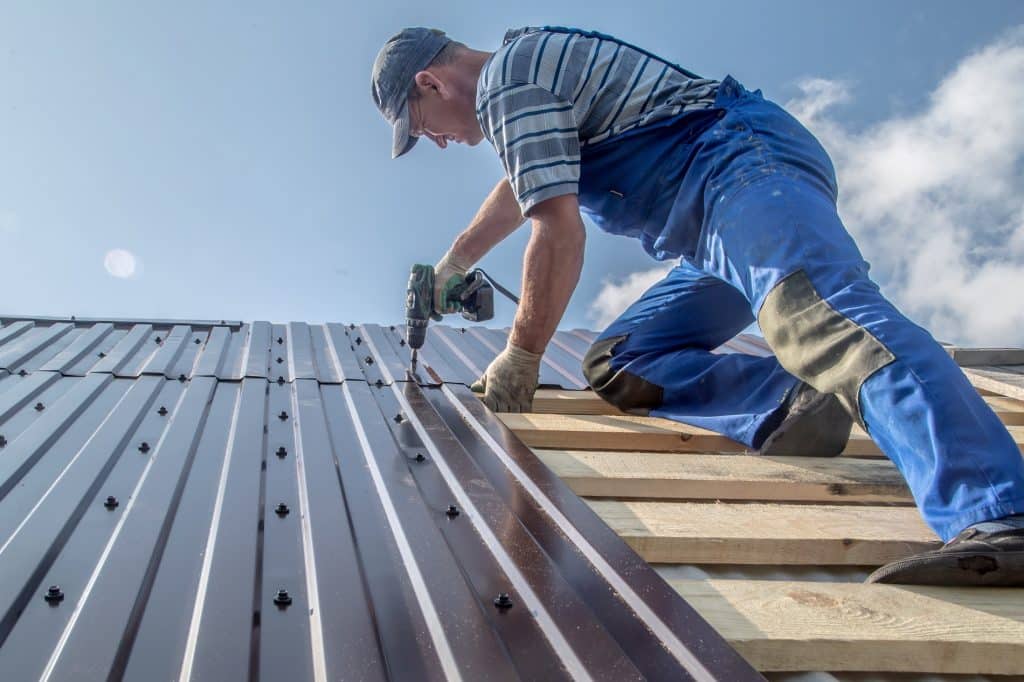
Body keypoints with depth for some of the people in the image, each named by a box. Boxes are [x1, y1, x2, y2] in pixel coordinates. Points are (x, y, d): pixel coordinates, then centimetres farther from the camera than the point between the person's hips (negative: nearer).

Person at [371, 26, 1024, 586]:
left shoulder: (508, 80, -5)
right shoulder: (529, 64, 28)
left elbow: (559, 231, -13)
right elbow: (520, 187, 45)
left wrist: (521, 356, -2)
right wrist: (450, 268, 53)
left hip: (748, 162, -11)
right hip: (720, 215, 11)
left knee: (819, 313, -36)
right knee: (616, 365, 6)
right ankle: (795, 405, -15)